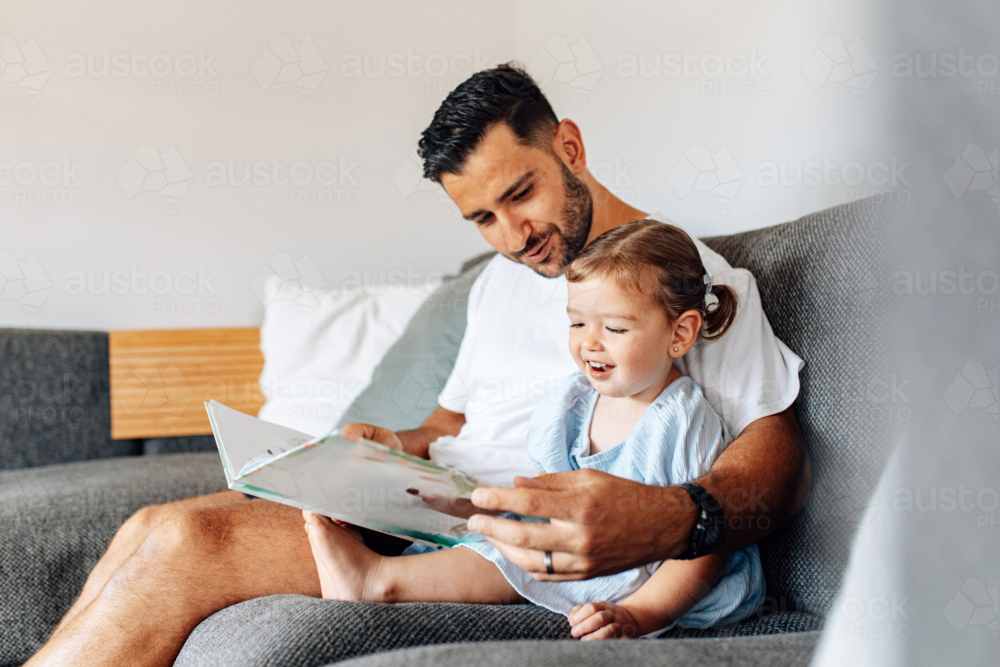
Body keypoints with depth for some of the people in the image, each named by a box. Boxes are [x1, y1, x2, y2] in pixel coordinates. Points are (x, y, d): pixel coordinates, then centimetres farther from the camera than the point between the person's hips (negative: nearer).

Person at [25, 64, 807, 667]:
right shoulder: (498, 281, 22)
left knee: (186, 544, -21)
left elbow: (777, 446, -14)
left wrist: (674, 520, -36)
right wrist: (400, 447, 6)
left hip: (526, 546, -8)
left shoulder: (688, 273, -4)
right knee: (151, 529, -9)